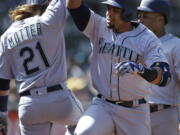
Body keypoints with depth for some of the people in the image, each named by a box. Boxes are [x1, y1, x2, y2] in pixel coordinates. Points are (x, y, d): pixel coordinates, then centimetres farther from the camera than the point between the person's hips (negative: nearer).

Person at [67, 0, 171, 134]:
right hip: (102, 107, 1)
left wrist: (139, 69, -45)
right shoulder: (99, 27, 1)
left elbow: (164, 77, -24)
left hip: (134, 113, -1)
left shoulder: (148, 40, -10)